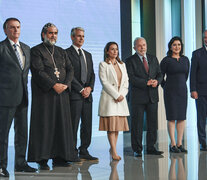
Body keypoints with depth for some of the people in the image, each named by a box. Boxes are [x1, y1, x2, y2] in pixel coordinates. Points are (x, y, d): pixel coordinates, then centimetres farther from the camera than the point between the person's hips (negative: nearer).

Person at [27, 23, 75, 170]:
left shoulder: (61, 52, 18)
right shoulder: (36, 51, 1)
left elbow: (70, 69, 9)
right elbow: (39, 71, -11)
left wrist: (65, 84, -9)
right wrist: (54, 85, -19)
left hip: (62, 93, 5)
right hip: (44, 94, -5)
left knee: (61, 124, 4)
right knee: (44, 125, -4)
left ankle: (59, 157, 9)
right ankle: (42, 160, 0)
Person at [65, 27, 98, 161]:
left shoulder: (88, 55, 20)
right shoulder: (66, 53, -2)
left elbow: (92, 74, 17)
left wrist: (89, 87, -1)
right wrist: (81, 89, -11)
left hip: (87, 95, 7)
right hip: (74, 95, -7)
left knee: (87, 125, 7)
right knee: (73, 125, -5)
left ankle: (84, 151, 14)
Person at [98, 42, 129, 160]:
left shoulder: (122, 64, 17)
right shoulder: (103, 65, 0)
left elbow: (126, 81, 12)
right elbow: (105, 82, -8)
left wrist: (122, 95, -4)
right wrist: (116, 95, -12)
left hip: (121, 99, 5)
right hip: (109, 98, -5)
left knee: (118, 125, 5)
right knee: (111, 124, -9)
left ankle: (112, 148, 14)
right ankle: (114, 152, -9)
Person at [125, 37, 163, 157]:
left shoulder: (153, 59, 15)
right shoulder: (130, 61, -1)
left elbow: (160, 74, 13)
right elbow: (131, 78, -11)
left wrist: (157, 81, -10)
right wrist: (146, 83, -18)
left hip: (152, 96, 5)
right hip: (138, 97, -4)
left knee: (153, 123, 7)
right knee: (137, 124, 0)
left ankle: (151, 148, 16)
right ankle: (137, 149, 8)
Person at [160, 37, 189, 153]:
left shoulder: (185, 60, 8)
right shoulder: (166, 60, -5)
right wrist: (166, 88, 7)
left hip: (182, 91, 5)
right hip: (170, 91, -4)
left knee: (182, 117, 4)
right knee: (172, 117, -3)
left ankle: (180, 143, 10)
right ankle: (173, 144, 1)